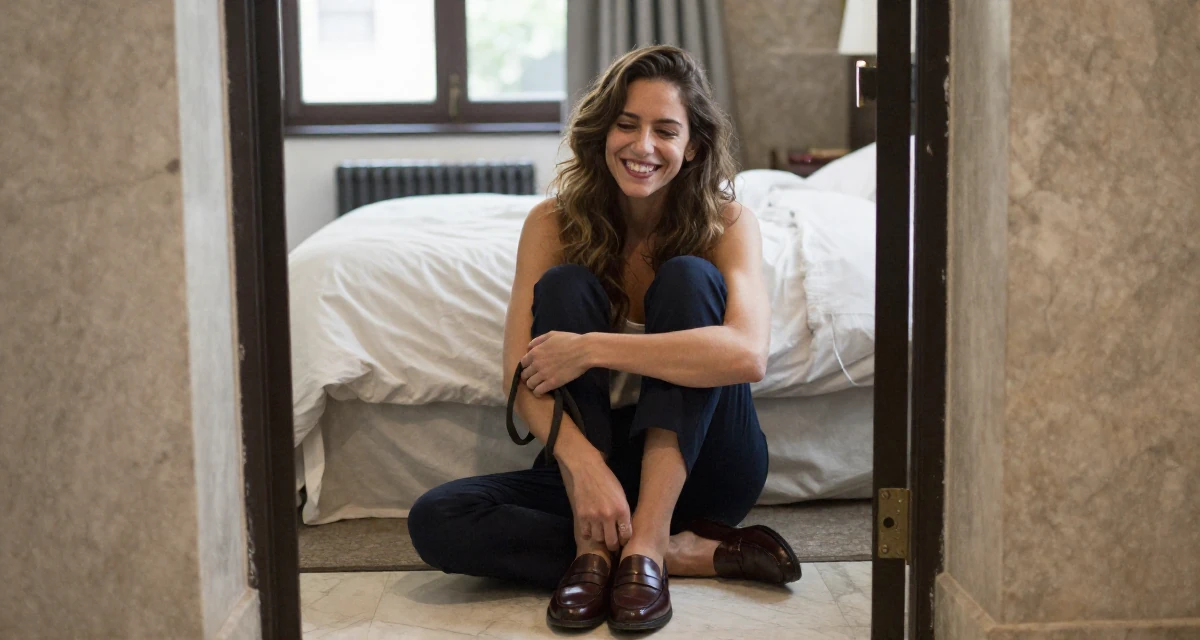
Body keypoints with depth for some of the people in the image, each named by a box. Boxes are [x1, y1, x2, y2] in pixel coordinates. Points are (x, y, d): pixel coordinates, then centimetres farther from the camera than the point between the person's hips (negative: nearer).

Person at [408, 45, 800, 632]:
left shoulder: (726, 225, -9)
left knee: (688, 276, -24)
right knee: (436, 521, -24)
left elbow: (747, 354, -30)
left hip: (700, 464, -2)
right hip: (595, 461, 2)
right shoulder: (553, 225, -5)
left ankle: (648, 541, -30)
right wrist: (581, 460, -35)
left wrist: (590, 348, -30)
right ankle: (695, 552, -25)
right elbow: (523, 377, -15)